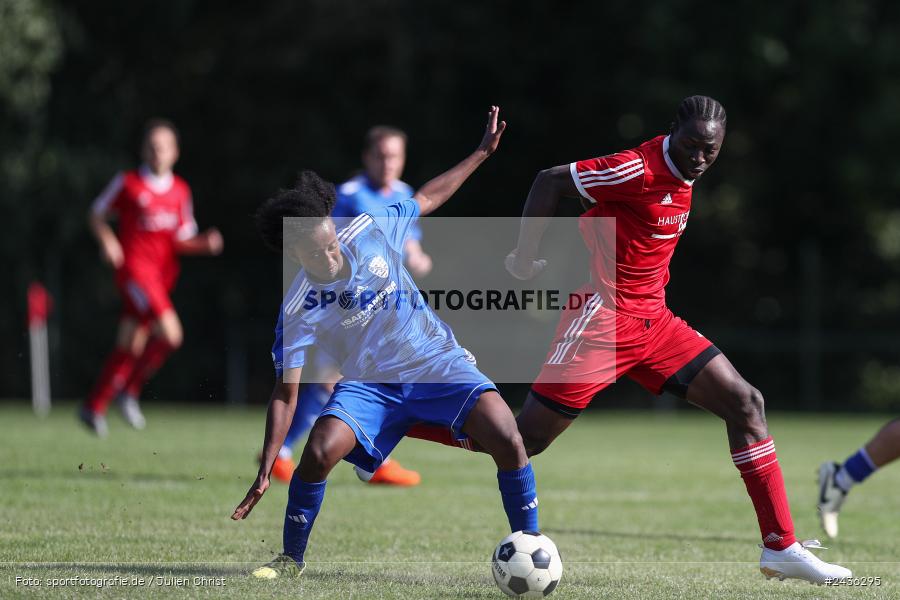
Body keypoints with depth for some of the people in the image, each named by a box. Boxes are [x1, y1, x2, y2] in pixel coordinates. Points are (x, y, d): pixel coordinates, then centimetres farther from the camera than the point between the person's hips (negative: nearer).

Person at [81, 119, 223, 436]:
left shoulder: (180, 191, 8)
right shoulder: (127, 183, -4)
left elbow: (181, 240, 13)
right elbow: (96, 214, 7)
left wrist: (206, 243, -5)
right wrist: (107, 240, -10)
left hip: (162, 273, 6)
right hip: (134, 267, -6)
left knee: (131, 345, 12)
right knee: (170, 334, -21)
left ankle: (94, 406, 25)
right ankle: (129, 390, -3)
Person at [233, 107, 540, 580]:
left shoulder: (370, 233, -11)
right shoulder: (299, 310, -15)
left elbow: (427, 198, 9)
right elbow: (285, 393, -11)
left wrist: (482, 153, 12)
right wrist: (264, 474, -19)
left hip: (438, 363, 1)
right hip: (370, 383, -1)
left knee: (506, 438, -23)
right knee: (320, 450, -26)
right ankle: (291, 559, -2)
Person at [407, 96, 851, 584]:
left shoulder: (682, 174, 8)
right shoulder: (640, 169, -18)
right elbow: (550, 181, -16)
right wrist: (524, 258, -12)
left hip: (652, 319, 9)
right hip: (604, 318, -9)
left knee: (745, 403, -1)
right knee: (525, 440, -8)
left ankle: (781, 548, 0)